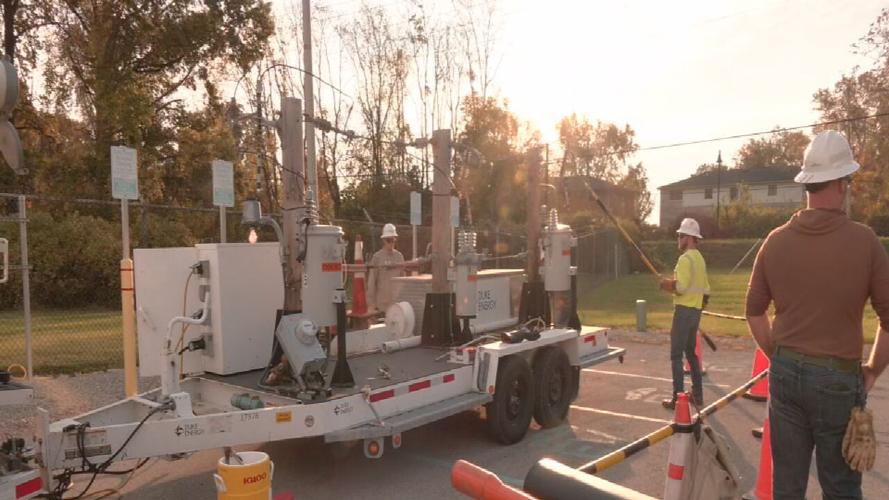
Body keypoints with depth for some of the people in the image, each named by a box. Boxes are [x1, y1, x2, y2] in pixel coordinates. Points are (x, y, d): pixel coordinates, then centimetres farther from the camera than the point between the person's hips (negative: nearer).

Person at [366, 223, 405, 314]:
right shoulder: (377, 257, -4)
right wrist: (372, 302, -4)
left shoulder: (399, 256, 8)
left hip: (397, 300, 4)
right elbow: (372, 280, -3)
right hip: (382, 302, -4)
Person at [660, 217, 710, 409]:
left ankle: (678, 397, -3)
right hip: (696, 310, 9)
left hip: (684, 310, -9)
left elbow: (681, 287, -22)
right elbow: (706, 289, 18)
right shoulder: (700, 258, 15)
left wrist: (667, 285, -5)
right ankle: (697, 395, 23)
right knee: (691, 352, 18)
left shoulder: (685, 258, -14)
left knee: (676, 355, -4)